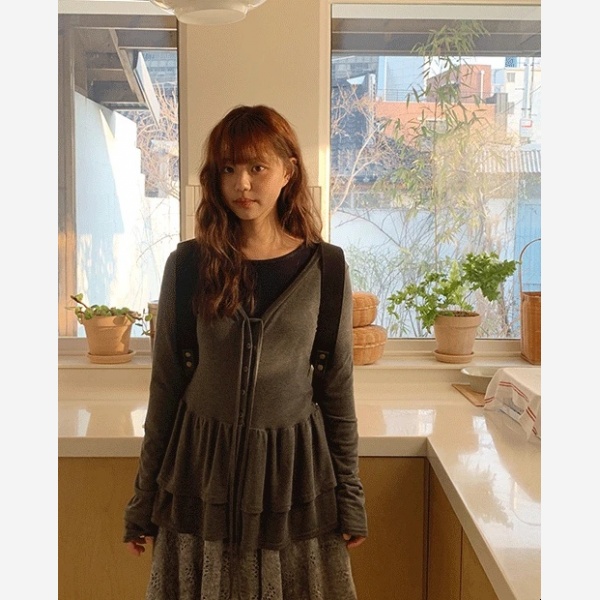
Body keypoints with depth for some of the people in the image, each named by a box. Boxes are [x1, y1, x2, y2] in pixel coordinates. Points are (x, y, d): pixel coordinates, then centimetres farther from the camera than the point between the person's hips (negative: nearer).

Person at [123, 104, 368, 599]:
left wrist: (351, 497, 4)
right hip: (203, 466, 1)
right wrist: (144, 498, 5)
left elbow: (338, 388, 2)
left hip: (294, 465, 0)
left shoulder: (324, 270, -4)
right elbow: (165, 385, 2)